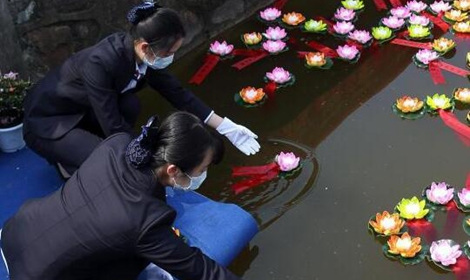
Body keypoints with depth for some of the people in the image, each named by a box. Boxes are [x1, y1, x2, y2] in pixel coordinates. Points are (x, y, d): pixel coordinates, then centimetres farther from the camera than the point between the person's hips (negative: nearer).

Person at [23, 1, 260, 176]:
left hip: (81, 112, 7)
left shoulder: (141, 55, -14)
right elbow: (114, 128, -31)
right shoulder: (101, 62, -36)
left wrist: (226, 127, -7)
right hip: (46, 121, -7)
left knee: (130, 106, -19)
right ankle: (67, 162, 6)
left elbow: (178, 94, -5)